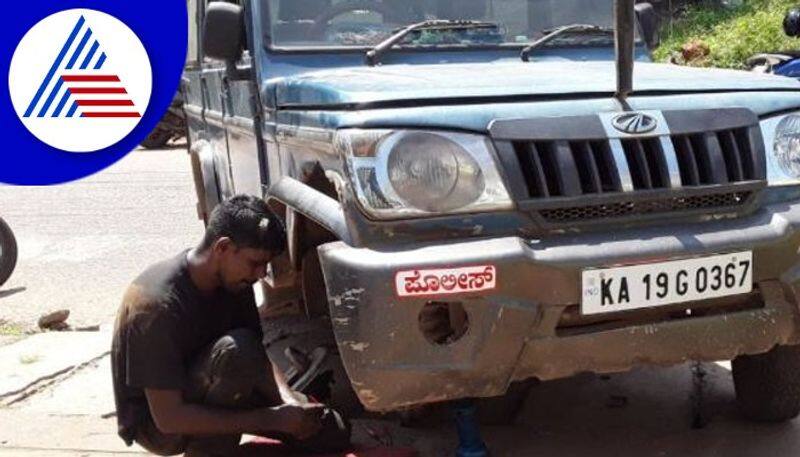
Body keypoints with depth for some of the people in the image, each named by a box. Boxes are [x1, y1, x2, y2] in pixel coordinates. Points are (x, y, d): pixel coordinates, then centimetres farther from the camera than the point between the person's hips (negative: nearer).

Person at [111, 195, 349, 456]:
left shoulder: (233, 279, -9)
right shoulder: (159, 304, -32)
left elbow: (258, 357, -1)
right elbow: (169, 417, -31)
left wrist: (288, 402, -22)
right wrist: (274, 418, -32)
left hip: (201, 396, 7)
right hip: (155, 422, -7)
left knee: (331, 427, -1)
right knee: (237, 349, -34)